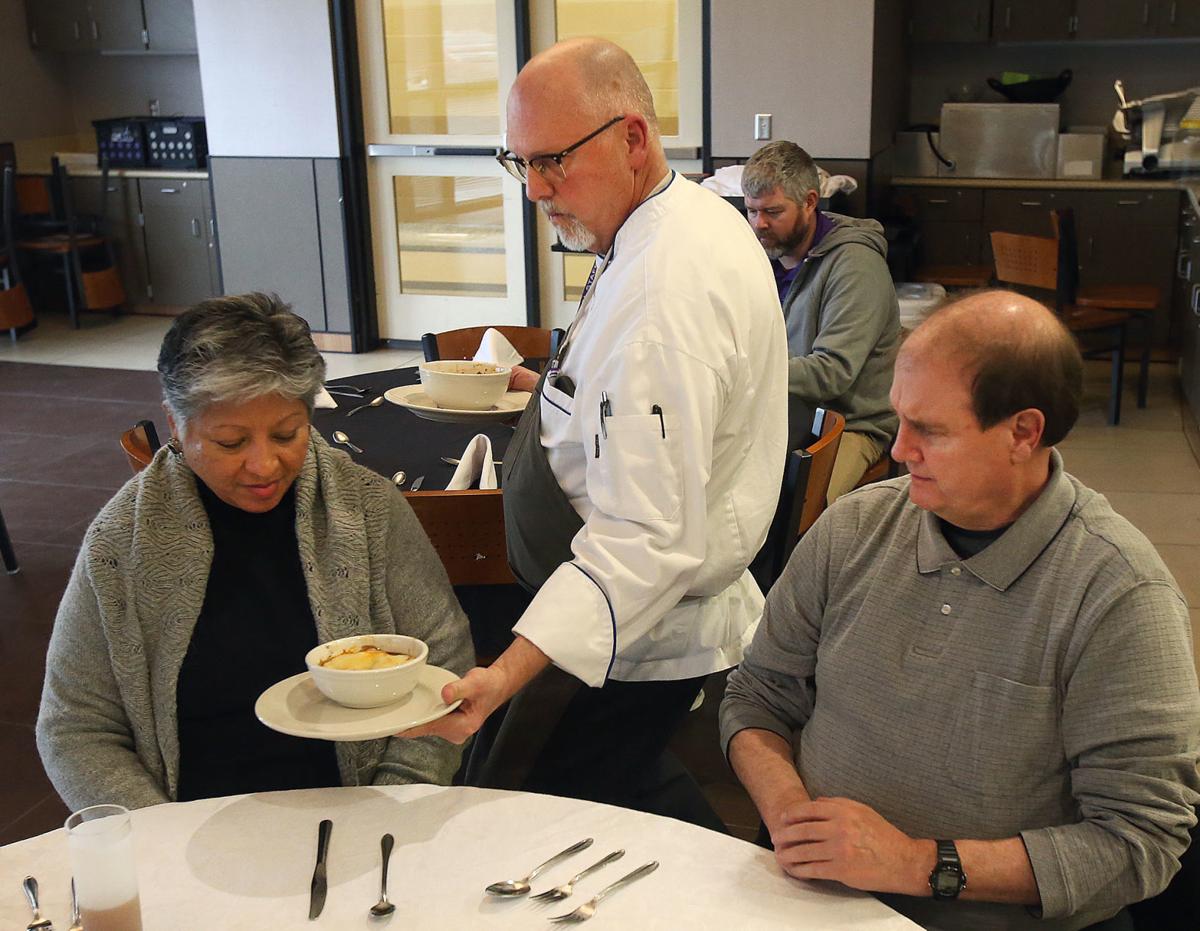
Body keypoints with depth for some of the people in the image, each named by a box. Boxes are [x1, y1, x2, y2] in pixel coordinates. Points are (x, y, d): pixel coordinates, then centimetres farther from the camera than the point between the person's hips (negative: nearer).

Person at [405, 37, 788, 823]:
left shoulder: (665, 294, -28)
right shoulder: (695, 219, 6)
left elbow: (649, 538, -34)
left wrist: (510, 673, -40)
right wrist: (566, 394, 16)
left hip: (642, 648, -10)